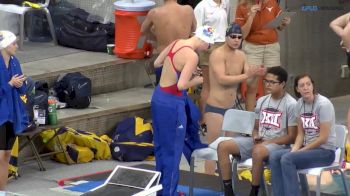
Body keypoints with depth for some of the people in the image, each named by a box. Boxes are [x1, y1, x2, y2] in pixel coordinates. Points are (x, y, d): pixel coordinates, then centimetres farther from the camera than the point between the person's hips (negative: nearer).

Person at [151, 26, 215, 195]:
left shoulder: (176, 43, 4)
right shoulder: (192, 56, -20)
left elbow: (157, 63, 16)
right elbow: (181, 85, -26)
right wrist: (197, 80, -7)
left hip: (159, 97, 9)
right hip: (171, 103, -9)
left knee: (162, 147, 20)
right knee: (173, 151, 3)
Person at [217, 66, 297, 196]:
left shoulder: (291, 104, -9)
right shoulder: (261, 101, 12)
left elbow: (292, 137, -11)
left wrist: (267, 142, -16)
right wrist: (256, 136, -4)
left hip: (278, 144, -7)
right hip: (259, 142, 7)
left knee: (258, 151, -40)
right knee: (223, 146, -11)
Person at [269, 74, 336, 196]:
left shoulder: (323, 104, -15)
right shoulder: (300, 104, 5)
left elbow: (323, 138, -16)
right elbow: (301, 134, 9)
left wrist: (301, 151, -13)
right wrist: (294, 150, -9)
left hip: (325, 151, -7)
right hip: (307, 148, 7)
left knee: (287, 159, -27)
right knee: (274, 157, -14)